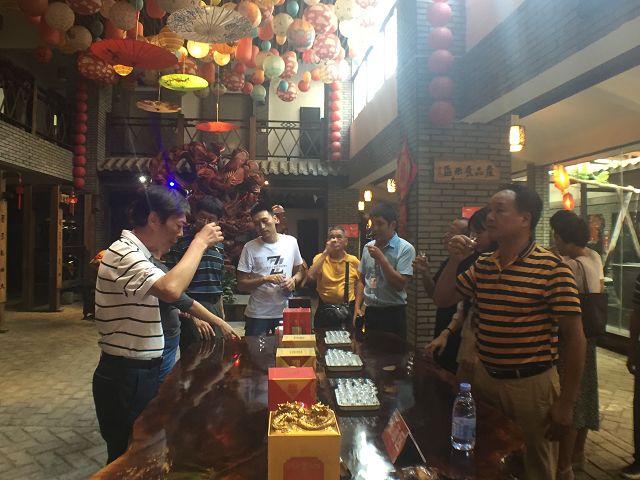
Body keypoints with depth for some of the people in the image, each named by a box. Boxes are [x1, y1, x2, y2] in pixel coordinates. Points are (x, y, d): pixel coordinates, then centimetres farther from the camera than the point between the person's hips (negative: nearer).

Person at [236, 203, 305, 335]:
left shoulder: (291, 242, 1)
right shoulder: (250, 248, -7)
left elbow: (299, 271, 13)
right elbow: (241, 285, -7)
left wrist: (293, 280, -9)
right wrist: (266, 278, -20)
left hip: (285, 312, 2)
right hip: (257, 315, -2)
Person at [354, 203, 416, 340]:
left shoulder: (405, 249, -10)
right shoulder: (368, 247, 7)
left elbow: (400, 284, -17)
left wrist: (381, 259, -19)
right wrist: (357, 307, 4)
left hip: (393, 313, -5)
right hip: (370, 312, 5)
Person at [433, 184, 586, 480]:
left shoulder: (552, 269, -16)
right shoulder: (482, 266, 3)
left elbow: (574, 337, -14)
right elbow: (442, 300, 10)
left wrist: (566, 404, -12)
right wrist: (454, 261, -6)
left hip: (531, 385, -5)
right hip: (484, 377, 5)